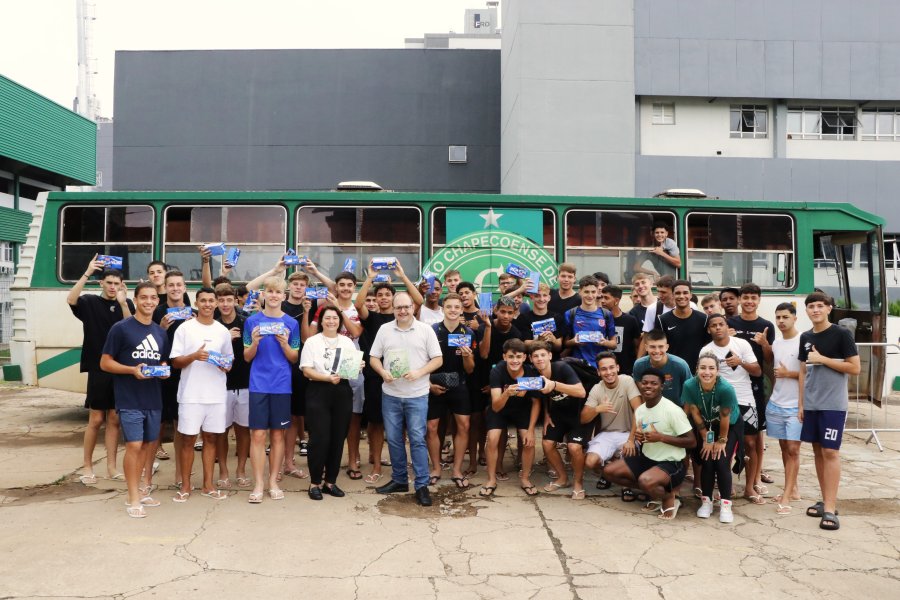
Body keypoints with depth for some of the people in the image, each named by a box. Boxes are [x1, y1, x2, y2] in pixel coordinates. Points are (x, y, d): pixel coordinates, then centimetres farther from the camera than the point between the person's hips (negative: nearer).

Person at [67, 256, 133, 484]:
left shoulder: (127, 304, 7)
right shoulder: (90, 302, -1)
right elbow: (71, 299, -23)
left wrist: (122, 303, -19)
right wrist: (87, 273, -26)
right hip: (98, 368, -3)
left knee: (114, 419, 8)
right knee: (95, 419, 1)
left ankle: (111, 467, 15)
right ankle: (87, 467, 15)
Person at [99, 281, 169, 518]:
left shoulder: (160, 332, 12)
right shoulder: (121, 328, -5)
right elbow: (105, 363, -6)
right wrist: (132, 370, -20)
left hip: (153, 399, 6)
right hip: (129, 399, -5)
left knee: (147, 444, 11)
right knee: (134, 445, -9)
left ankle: (141, 491, 24)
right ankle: (133, 499, 1)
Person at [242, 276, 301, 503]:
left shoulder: (291, 323, 4)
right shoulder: (252, 321, 3)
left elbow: (294, 358, 6)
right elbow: (247, 357, 6)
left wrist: (284, 343, -12)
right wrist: (255, 342, -14)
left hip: (282, 385, 1)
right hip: (258, 385, -1)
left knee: (278, 434, 7)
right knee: (258, 434, -1)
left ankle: (273, 482, 18)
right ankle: (258, 484, 7)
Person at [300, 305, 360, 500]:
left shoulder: (347, 342, 12)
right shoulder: (312, 342, 1)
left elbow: (354, 368, 13)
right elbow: (307, 371, -7)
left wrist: (358, 367, -11)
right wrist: (328, 377, -21)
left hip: (342, 392, 4)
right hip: (319, 392, -4)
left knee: (338, 439, 6)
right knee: (319, 439, -6)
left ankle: (331, 482, 19)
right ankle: (315, 483, 7)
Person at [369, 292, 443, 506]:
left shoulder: (425, 330, -2)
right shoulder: (384, 330, 5)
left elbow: (438, 359, -2)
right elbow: (374, 357, 8)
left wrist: (419, 372, -17)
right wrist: (383, 372, -12)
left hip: (417, 395, -3)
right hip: (390, 394, 3)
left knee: (417, 439, -3)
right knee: (393, 439, 10)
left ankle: (422, 485, 4)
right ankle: (399, 480, 24)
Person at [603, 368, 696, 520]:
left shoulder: (672, 410, -19)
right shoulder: (639, 410, 4)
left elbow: (692, 441, -18)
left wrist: (660, 437, -25)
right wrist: (637, 436, -8)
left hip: (670, 463, -8)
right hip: (647, 458, 8)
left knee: (645, 480, -36)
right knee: (609, 471, -2)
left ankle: (669, 499, -2)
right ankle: (652, 490, 7)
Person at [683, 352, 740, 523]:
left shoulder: (726, 389, -36)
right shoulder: (690, 386, -29)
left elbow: (725, 418, -21)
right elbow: (695, 414, -15)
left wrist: (722, 440, -8)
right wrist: (706, 439, -7)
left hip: (729, 427, -2)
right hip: (706, 427, 2)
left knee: (721, 463, -12)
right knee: (707, 462, -6)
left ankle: (725, 504, 1)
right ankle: (706, 501, 10)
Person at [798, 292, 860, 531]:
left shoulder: (841, 334, -6)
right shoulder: (806, 337, 10)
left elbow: (854, 368, -8)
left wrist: (822, 359, -13)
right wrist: (800, 402, 10)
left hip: (833, 404, -5)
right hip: (811, 404, 5)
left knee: (830, 452, -8)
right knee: (818, 450, 10)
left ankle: (830, 509, -6)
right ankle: (825, 500, 20)